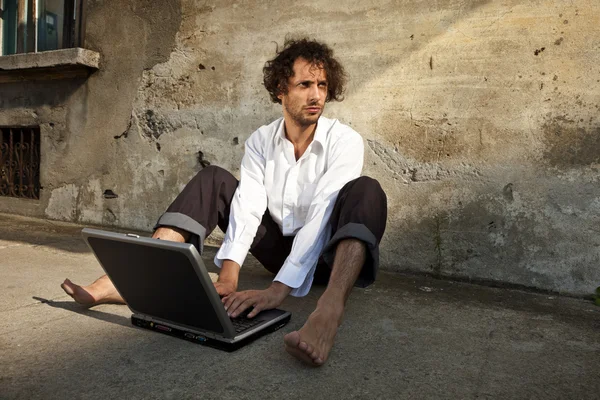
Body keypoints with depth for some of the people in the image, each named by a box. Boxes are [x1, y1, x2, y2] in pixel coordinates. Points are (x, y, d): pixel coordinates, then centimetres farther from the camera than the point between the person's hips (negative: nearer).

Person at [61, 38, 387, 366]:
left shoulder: (345, 141, -15)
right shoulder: (260, 141, -3)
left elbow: (320, 217, -28)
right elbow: (248, 204, -17)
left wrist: (279, 289, -39)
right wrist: (227, 276, -32)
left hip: (328, 254, -3)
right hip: (281, 249, 3)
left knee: (365, 191, -33)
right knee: (214, 179, -10)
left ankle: (327, 313, -58)